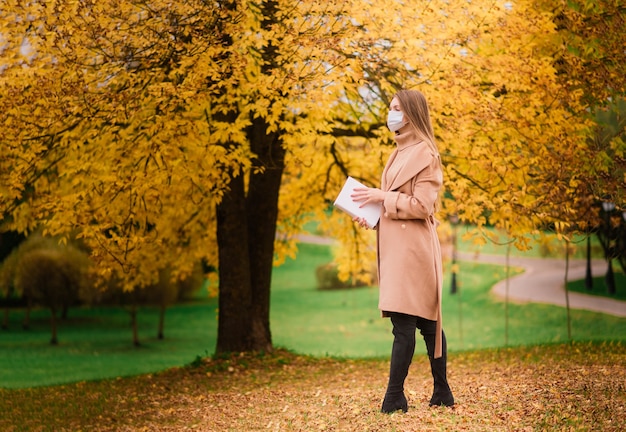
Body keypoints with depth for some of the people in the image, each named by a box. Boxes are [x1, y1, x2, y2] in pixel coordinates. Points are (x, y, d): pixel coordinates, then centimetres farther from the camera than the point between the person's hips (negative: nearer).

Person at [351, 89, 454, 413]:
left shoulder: (424, 153, -9)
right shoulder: (401, 152, 18)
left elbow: (422, 205, -16)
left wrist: (382, 196, -13)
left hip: (413, 245, -9)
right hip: (396, 244, 9)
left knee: (403, 320, -10)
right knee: (426, 319, 11)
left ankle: (395, 397, -9)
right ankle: (442, 392, 16)